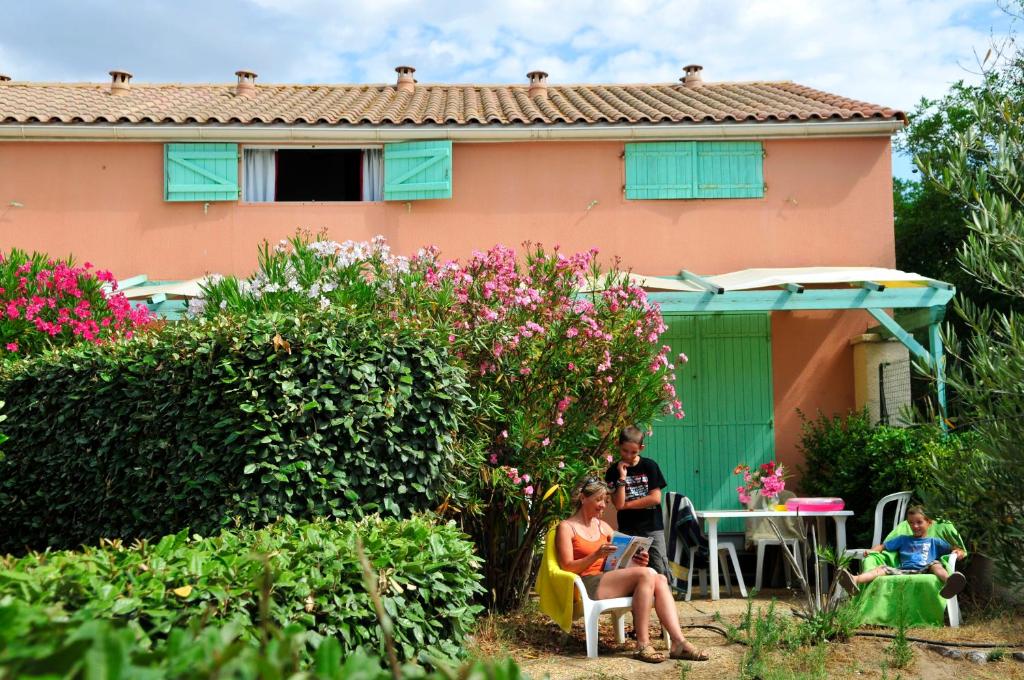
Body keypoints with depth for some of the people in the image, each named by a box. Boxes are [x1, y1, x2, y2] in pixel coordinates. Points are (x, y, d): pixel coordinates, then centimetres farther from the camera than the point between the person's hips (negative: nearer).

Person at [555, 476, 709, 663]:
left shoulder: (603, 527, 22)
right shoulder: (566, 527, 2)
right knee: (646, 574, -28)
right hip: (587, 585, -7)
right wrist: (597, 554, -21)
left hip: (607, 580, 7)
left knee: (660, 579, -20)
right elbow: (567, 567, -8)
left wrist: (635, 561, -3)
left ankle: (679, 642, -29)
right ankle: (643, 645, -28)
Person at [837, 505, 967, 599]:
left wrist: (958, 552, -2)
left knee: (935, 564, -31)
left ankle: (948, 582, -68)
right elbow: (883, 546, 32)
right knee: (882, 568, -21)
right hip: (903, 571, 2)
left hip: (924, 571, -2)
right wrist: (871, 551, 11)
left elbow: (954, 548, 22)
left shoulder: (934, 542, 26)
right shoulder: (903, 540, 33)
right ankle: (855, 581, -51)